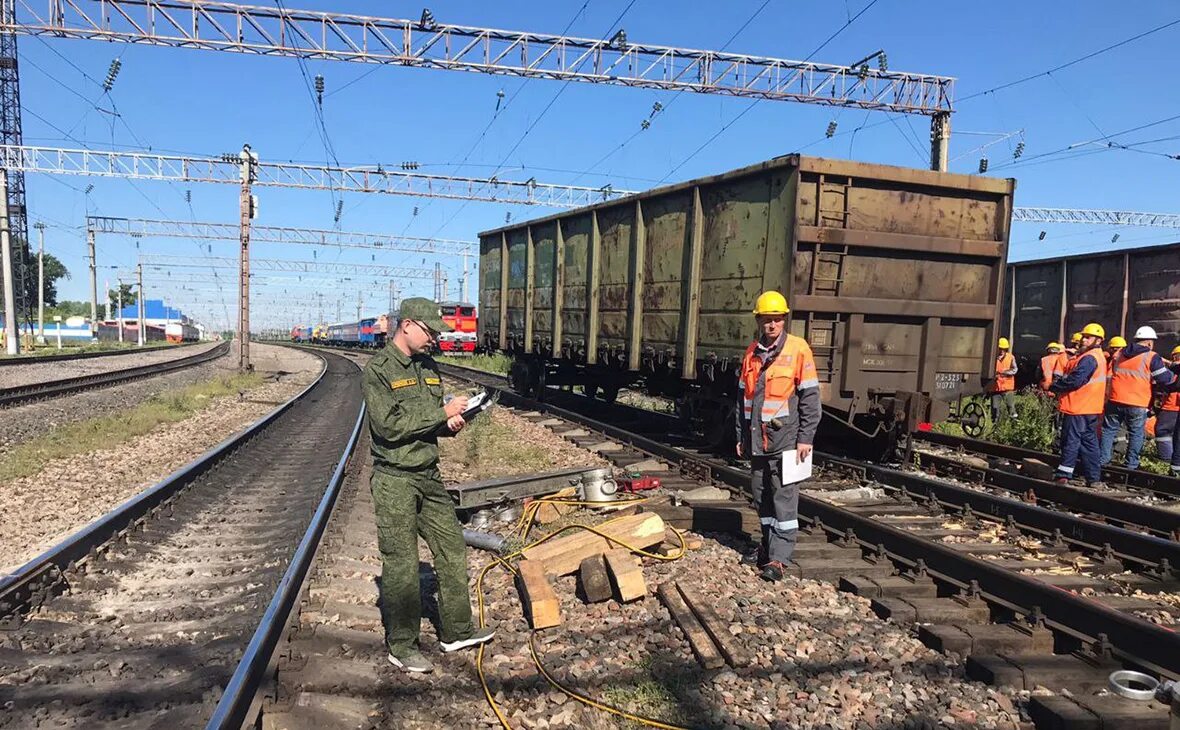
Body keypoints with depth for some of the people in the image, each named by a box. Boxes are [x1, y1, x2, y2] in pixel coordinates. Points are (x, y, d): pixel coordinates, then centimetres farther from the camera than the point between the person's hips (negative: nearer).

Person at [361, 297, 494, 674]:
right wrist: (442, 412, -19)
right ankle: (401, 646, 17)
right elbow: (390, 426, -21)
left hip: (429, 475, 7)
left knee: (452, 550, 12)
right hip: (395, 480, -7)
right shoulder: (378, 370, -12)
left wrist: (450, 423, -4)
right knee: (401, 565, 2)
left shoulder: (428, 366, 10)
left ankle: (456, 631, 27)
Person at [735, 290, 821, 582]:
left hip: (785, 438, -6)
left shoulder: (798, 349, -6)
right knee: (761, 496, 14)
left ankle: (779, 558, 0)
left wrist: (806, 438, -10)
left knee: (784, 498, -4)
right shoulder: (752, 352, 10)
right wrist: (742, 435, 15)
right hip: (757, 438, 6)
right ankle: (768, 545, 29)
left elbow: (810, 397, -7)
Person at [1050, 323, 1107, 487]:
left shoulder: (1089, 358, -16)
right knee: (1089, 441, 12)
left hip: (1078, 408, -10)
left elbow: (1074, 380, -22)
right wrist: (1059, 383, 5)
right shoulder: (1099, 357, 18)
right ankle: (1094, 478, 16)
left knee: (1071, 440, -5)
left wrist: (1053, 387, -11)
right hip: (1090, 408, 10)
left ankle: (1063, 475, -2)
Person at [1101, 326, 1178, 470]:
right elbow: (1166, 379, -6)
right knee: (1136, 434, 8)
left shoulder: (1119, 354, 11)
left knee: (1109, 430, 12)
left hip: (1116, 401, 4)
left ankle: (1103, 460, 12)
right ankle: (1131, 465, 11)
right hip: (1138, 405, -4)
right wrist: (1174, 374, 15)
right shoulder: (1152, 357, -6)